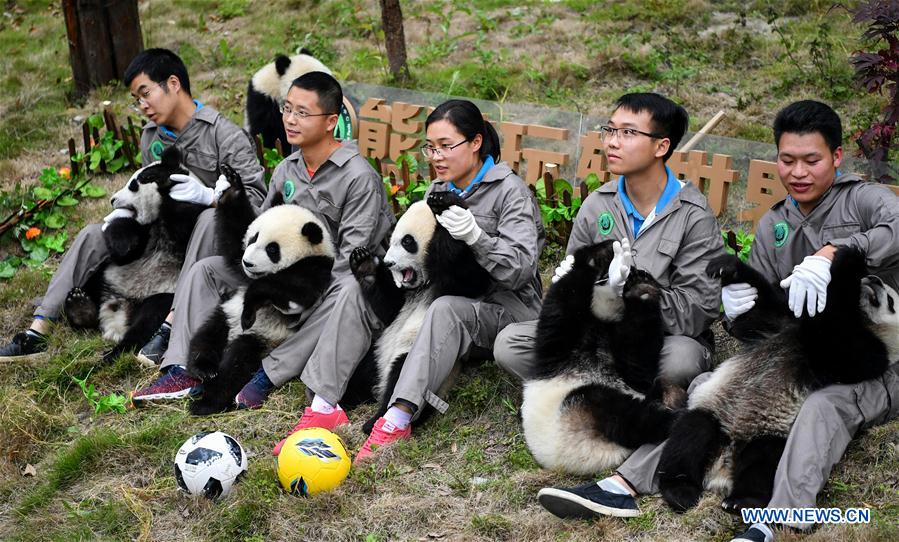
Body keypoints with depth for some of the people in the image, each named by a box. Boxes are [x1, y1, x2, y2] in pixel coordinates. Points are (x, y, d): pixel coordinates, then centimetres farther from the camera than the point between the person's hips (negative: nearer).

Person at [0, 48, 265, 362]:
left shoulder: (225, 136, -14)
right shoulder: (151, 137, 8)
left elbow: (257, 197, -20)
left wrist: (208, 195, -34)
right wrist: (127, 210, -3)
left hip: (213, 242, -7)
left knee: (211, 218, -38)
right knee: (94, 234, -4)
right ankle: (37, 330, -10)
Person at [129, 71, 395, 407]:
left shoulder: (360, 177, -16)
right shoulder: (286, 170, 4)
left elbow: (351, 256, -20)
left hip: (335, 275, -6)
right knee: (206, 270, -5)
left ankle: (272, 373, -35)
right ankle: (183, 370, -15)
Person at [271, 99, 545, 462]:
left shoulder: (511, 191, -9)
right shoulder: (438, 190, 12)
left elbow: (519, 269, -18)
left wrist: (474, 235, -33)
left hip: (504, 308, -7)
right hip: (447, 295, 7)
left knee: (445, 309, -40)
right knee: (358, 293, -10)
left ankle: (397, 421, -46)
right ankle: (324, 406, -21)